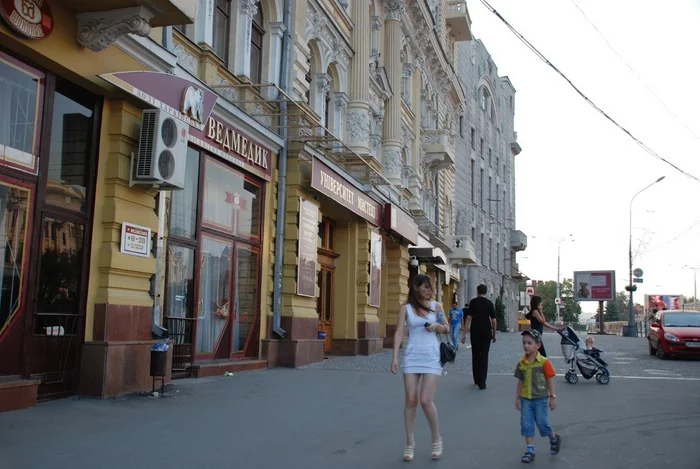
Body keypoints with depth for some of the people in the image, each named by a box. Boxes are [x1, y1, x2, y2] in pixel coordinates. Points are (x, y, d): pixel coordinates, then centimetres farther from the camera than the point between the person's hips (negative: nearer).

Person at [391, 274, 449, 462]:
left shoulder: (436, 306, 5)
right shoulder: (405, 308, 2)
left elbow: (447, 329, 11)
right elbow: (399, 333, -3)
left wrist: (437, 326, -11)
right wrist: (395, 357, -10)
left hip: (432, 356, -1)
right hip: (412, 356, 1)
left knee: (426, 400, -8)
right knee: (411, 400, 2)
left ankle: (436, 438, 15)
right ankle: (410, 443, 15)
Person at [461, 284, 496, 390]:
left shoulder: (473, 302, -2)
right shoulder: (489, 303, 4)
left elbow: (469, 318, -8)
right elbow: (493, 320, 2)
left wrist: (464, 333, -8)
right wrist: (494, 334, 12)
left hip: (475, 332, -1)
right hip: (487, 332, 1)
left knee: (475, 355, 13)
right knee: (484, 356, 2)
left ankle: (477, 380, 22)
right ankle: (482, 383, -4)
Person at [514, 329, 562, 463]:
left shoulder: (544, 362, -11)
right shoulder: (521, 363, 1)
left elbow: (550, 380, -6)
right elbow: (520, 382, 8)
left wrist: (552, 397, -5)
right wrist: (517, 398, 10)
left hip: (540, 398, -4)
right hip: (525, 399, 4)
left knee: (542, 423, 4)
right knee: (526, 425, 4)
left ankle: (554, 439, 35)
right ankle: (530, 451, 13)